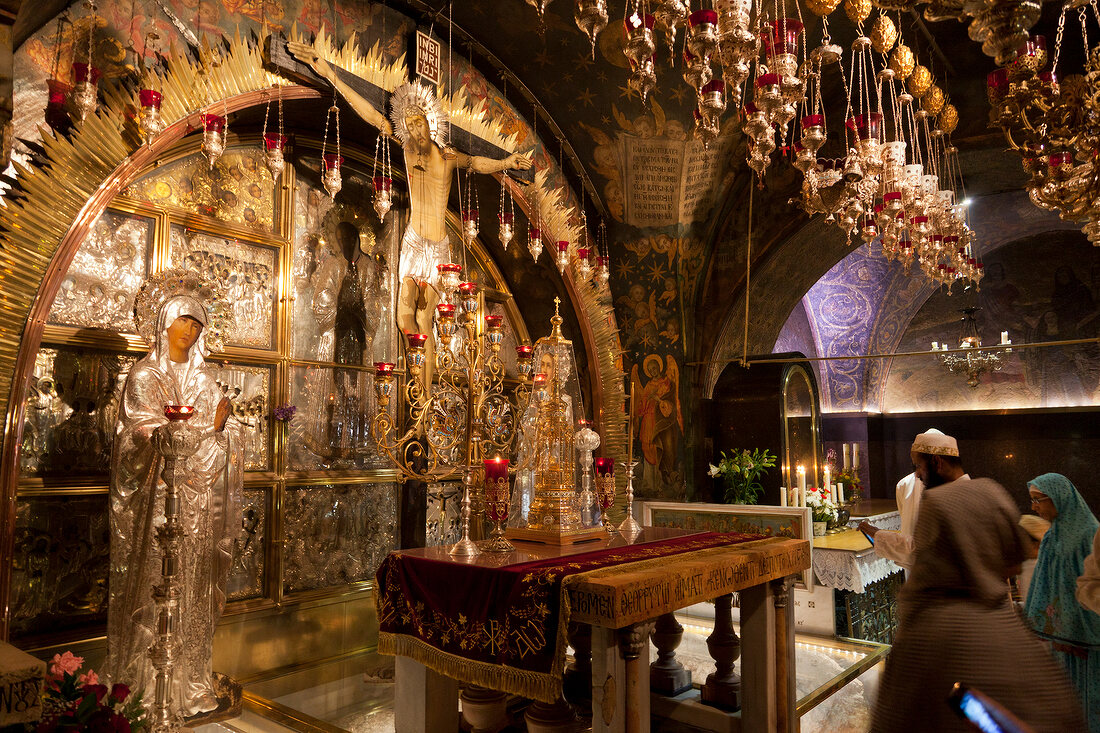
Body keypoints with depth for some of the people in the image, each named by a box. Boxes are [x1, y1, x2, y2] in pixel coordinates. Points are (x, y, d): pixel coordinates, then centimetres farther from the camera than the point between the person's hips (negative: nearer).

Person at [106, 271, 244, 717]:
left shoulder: (203, 378, 14)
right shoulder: (144, 377, -2)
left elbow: (224, 435, 8)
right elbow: (154, 438, -12)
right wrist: (207, 425, -14)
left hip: (198, 503, 5)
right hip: (157, 500, -5)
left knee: (193, 589, 8)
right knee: (155, 591, -2)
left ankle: (189, 680, 19)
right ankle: (147, 685, 11)